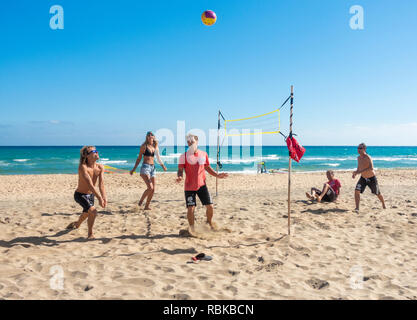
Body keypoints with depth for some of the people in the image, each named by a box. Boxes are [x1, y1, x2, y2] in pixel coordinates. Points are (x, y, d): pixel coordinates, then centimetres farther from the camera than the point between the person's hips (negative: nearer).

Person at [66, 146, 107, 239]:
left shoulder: (100, 167, -9)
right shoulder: (83, 167, -26)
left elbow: (101, 184, -15)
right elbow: (90, 184, -35)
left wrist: (104, 197, -30)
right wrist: (99, 198, -41)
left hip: (90, 195, 7)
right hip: (80, 195, -7)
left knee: (86, 214, 25)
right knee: (93, 211, -24)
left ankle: (77, 224, 60)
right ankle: (90, 234, -2)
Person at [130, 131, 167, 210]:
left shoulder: (155, 147, 12)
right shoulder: (144, 146, -1)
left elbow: (158, 158, 14)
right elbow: (139, 158, 4)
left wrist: (163, 165, -1)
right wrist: (134, 169, 4)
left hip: (152, 167, 6)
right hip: (145, 167, -6)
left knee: (153, 190, 4)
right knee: (150, 187, -19)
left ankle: (147, 206, 18)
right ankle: (141, 201, 2)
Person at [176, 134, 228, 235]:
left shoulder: (204, 154, 6)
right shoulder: (184, 156, -5)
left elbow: (207, 168, 16)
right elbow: (180, 170, -6)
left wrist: (217, 175, 6)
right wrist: (179, 177, -28)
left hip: (202, 185, 3)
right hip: (189, 186, -3)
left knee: (210, 206, 1)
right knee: (190, 208, -4)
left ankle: (210, 223, 29)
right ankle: (191, 228, 18)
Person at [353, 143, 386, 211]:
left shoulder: (368, 157, -24)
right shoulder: (359, 158, -1)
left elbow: (371, 168, -39)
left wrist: (359, 172, -42)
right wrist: (355, 173, -7)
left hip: (371, 178, -5)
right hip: (363, 178, 5)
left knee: (378, 194, 13)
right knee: (357, 191, -17)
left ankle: (384, 205, 40)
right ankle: (357, 208, -14)